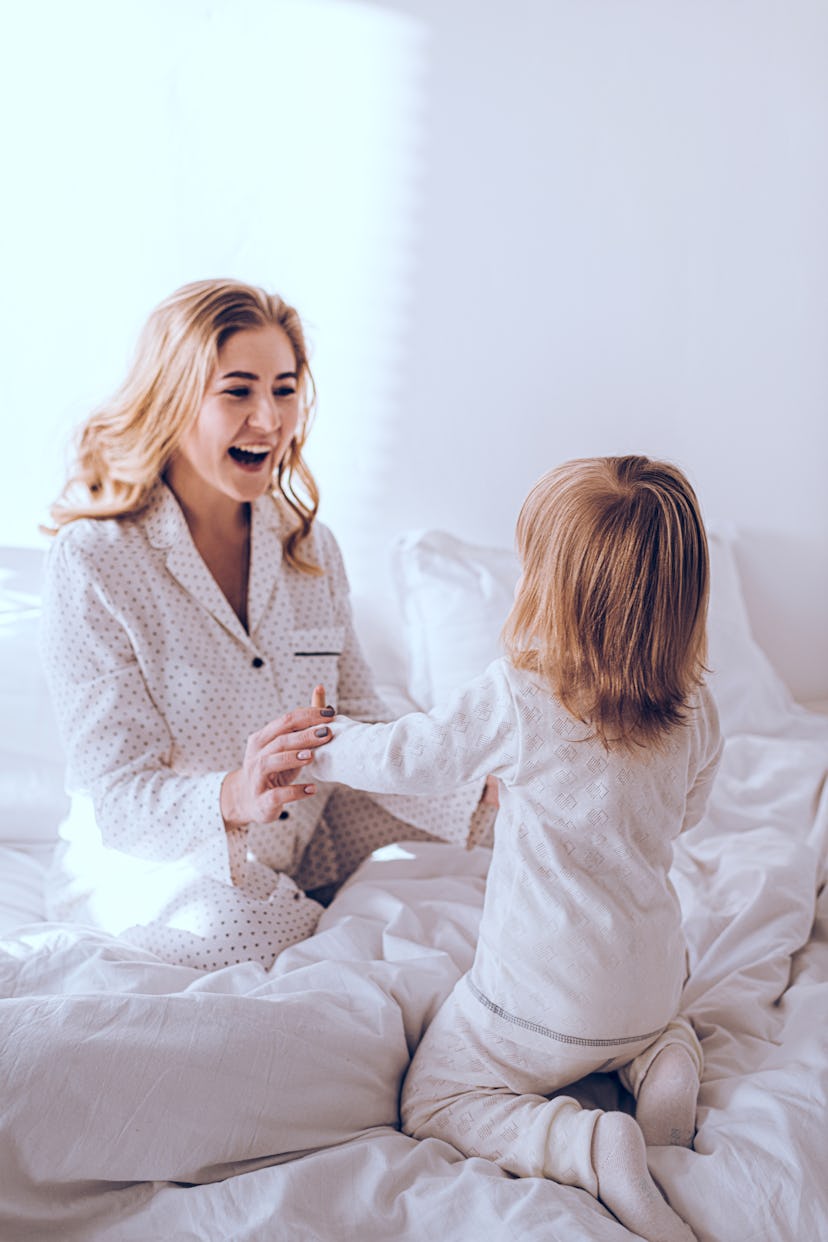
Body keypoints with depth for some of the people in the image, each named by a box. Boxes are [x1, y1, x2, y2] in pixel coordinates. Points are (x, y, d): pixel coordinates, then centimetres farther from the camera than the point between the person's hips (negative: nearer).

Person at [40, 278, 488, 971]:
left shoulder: (309, 546, 3)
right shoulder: (93, 563, -16)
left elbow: (359, 719, 4)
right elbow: (120, 798, -19)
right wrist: (235, 797, -41)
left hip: (306, 843, 5)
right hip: (149, 863, -5)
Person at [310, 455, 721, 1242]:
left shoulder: (514, 700, -22)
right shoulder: (696, 713, -9)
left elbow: (410, 761, -8)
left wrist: (321, 744, 11)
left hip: (542, 1004, -5)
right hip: (650, 981, 6)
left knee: (433, 1104, 10)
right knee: (663, 1026, 39)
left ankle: (589, 1145, -11)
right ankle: (662, 1068, 5)